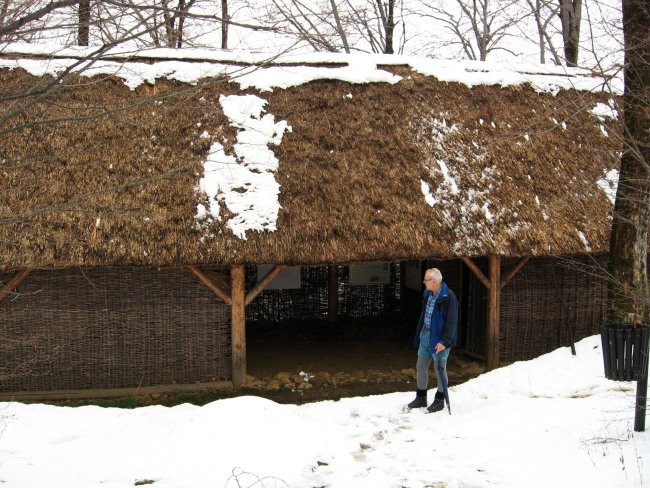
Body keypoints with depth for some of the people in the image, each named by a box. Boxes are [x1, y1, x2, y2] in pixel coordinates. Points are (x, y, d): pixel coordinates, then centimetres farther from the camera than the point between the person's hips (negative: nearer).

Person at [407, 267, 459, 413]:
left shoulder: (448, 297, -18)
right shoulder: (428, 294, 7)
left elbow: (451, 322, -19)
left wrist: (444, 341, -22)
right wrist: (418, 336, 17)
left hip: (439, 339, -8)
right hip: (425, 335, 8)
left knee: (440, 369, 5)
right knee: (421, 367, 12)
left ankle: (439, 400, 19)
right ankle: (421, 398, 26)